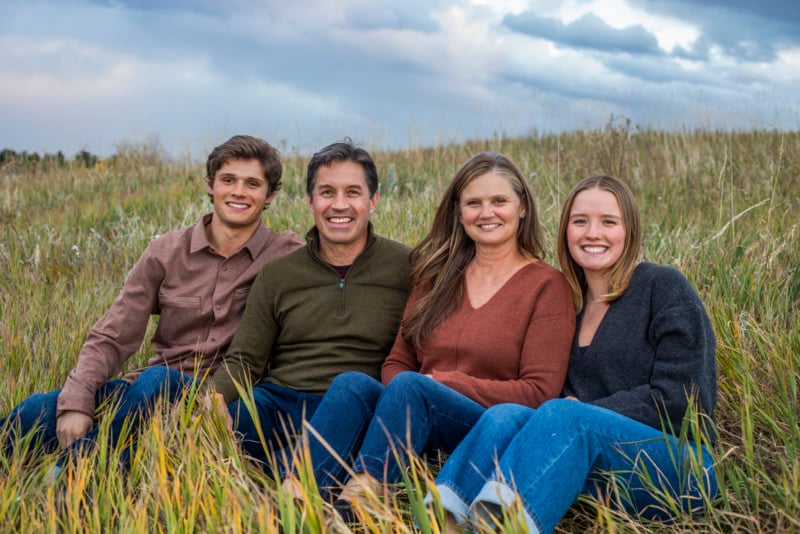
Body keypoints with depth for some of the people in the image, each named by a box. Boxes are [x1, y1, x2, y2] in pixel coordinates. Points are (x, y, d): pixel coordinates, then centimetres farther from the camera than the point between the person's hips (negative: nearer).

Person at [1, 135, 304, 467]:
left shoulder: (286, 256, 1)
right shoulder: (166, 253, 5)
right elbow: (110, 338, 0)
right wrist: (75, 403, -16)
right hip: (153, 390, 3)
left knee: (157, 379, -35)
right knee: (39, 409, -23)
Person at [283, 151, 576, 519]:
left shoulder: (546, 285, 2)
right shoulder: (437, 276, 16)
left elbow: (539, 392, -5)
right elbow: (397, 362, 16)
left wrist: (443, 382, -11)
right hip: (413, 416, 4)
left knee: (410, 386, -33)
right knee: (352, 384, -27)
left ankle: (354, 503, -45)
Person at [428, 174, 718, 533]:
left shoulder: (663, 287, 0)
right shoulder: (568, 303, 15)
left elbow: (677, 398, -8)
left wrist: (585, 412, -12)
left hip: (677, 472, -4)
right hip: (596, 474, 4)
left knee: (563, 416, -33)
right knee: (507, 414, -24)